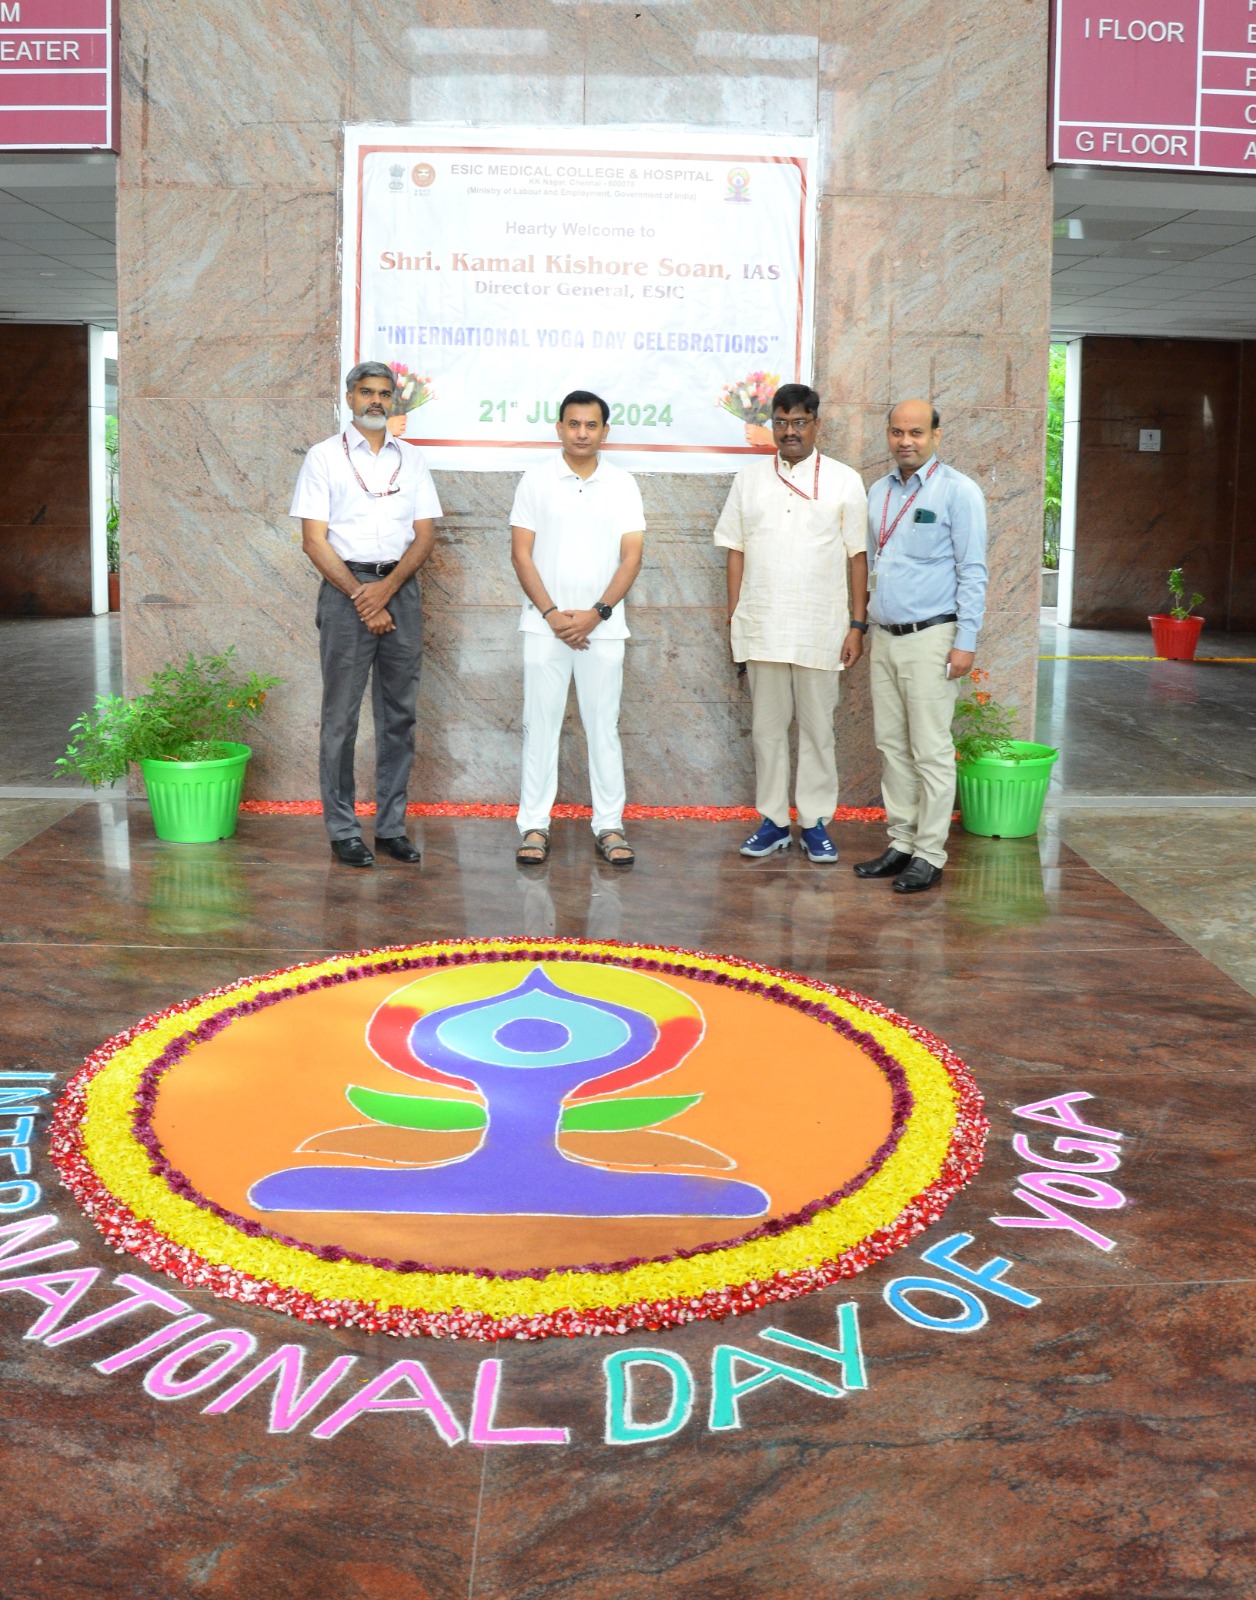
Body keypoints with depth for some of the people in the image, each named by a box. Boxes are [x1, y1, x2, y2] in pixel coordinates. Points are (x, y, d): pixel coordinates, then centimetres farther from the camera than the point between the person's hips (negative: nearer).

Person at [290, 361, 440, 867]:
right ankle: (342, 830, 5)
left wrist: (387, 589, -10)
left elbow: (425, 536, 6)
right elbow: (314, 541, -3)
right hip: (345, 588, -3)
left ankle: (391, 826, 12)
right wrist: (360, 596, -12)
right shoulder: (324, 457, 3)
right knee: (341, 715, -1)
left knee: (399, 713, 5)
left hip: (400, 588, 3)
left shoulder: (411, 459, 12)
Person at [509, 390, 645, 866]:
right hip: (545, 625, -1)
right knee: (540, 724, 2)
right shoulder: (536, 480, 2)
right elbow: (521, 553, -1)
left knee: (603, 726, 5)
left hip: (603, 627, 1)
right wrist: (552, 614, -11)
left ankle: (610, 826, 12)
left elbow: (632, 558, 0)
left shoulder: (623, 485, 5)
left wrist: (596, 613, -11)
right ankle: (535, 826, 8)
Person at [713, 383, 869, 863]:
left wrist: (857, 624, -4)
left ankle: (814, 823, 15)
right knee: (767, 726, 7)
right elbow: (736, 550, 8)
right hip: (761, 627, 2)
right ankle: (772, 821, 17)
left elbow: (858, 556, 0)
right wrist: (734, 616, 2)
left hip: (820, 629, -2)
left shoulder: (844, 481, 1)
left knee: (817, 727, 5)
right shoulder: (749, 479, 7)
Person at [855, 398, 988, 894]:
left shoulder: (957, 491, -6)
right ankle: (901, 843, 20)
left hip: (931, 638, -7)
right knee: (892, 747, 10)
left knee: (930, 752, -4)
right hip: (885, 637, 7)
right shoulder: (878, 492, 13)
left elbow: (972, 571, -9)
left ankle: (929, 855, 3)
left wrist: (965, 641, -14)